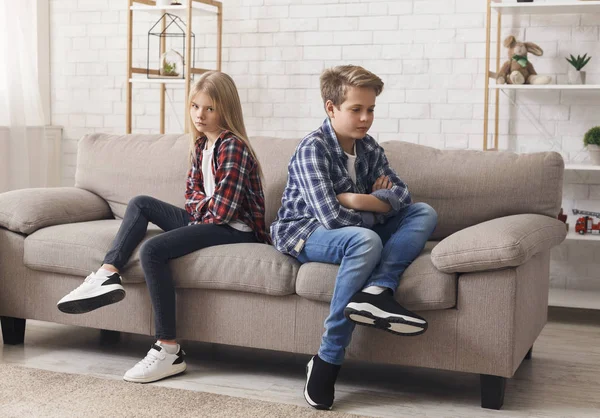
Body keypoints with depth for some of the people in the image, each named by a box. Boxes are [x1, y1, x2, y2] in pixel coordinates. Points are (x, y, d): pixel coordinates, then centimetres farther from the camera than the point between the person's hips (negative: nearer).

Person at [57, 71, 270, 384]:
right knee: (140, 204, 10)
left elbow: (222, 209, -22)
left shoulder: (232, 147, -17)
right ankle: (108, 275, -4)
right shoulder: (201, 144, 12)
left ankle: (169, 352, -24)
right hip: (208, 218, 10)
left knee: (153, 250, -25)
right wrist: (204, 205, -5)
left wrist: (202, 209, -3)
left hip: (236, 229, -10)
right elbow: (192, 191, 17)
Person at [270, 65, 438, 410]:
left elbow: (401, 193, -7)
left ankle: (377, 290, -33)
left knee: (425, 213, -8)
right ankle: (328, 361, -31)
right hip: (304, 233, -7)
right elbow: (331, 217, -28)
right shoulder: (313, 149, -19)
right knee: (366, 240, -38)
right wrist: (377, 205, -12)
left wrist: (354, 200, -23)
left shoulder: (368, 146, 3)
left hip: (356, 230, 7)